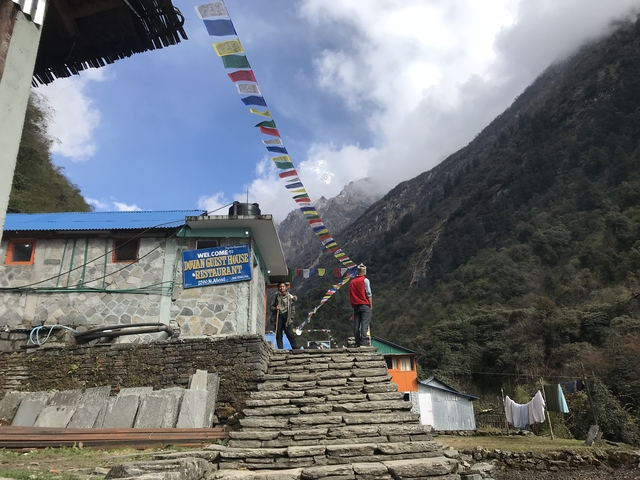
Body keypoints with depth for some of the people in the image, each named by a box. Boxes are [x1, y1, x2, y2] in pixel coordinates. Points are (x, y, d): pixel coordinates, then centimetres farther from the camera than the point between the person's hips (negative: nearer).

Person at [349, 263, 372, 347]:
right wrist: (371, 305, -3)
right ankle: (363, 341, -16)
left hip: (355, 305, 5)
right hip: (365, 305, -5)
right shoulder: (365, 280, -3)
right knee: (365, 324, -7)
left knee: (356, 324, 5)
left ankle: (357, 342, 6)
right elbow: (368, 294, -8)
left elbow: (351, 295, 12)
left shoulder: (352, 282, 12)